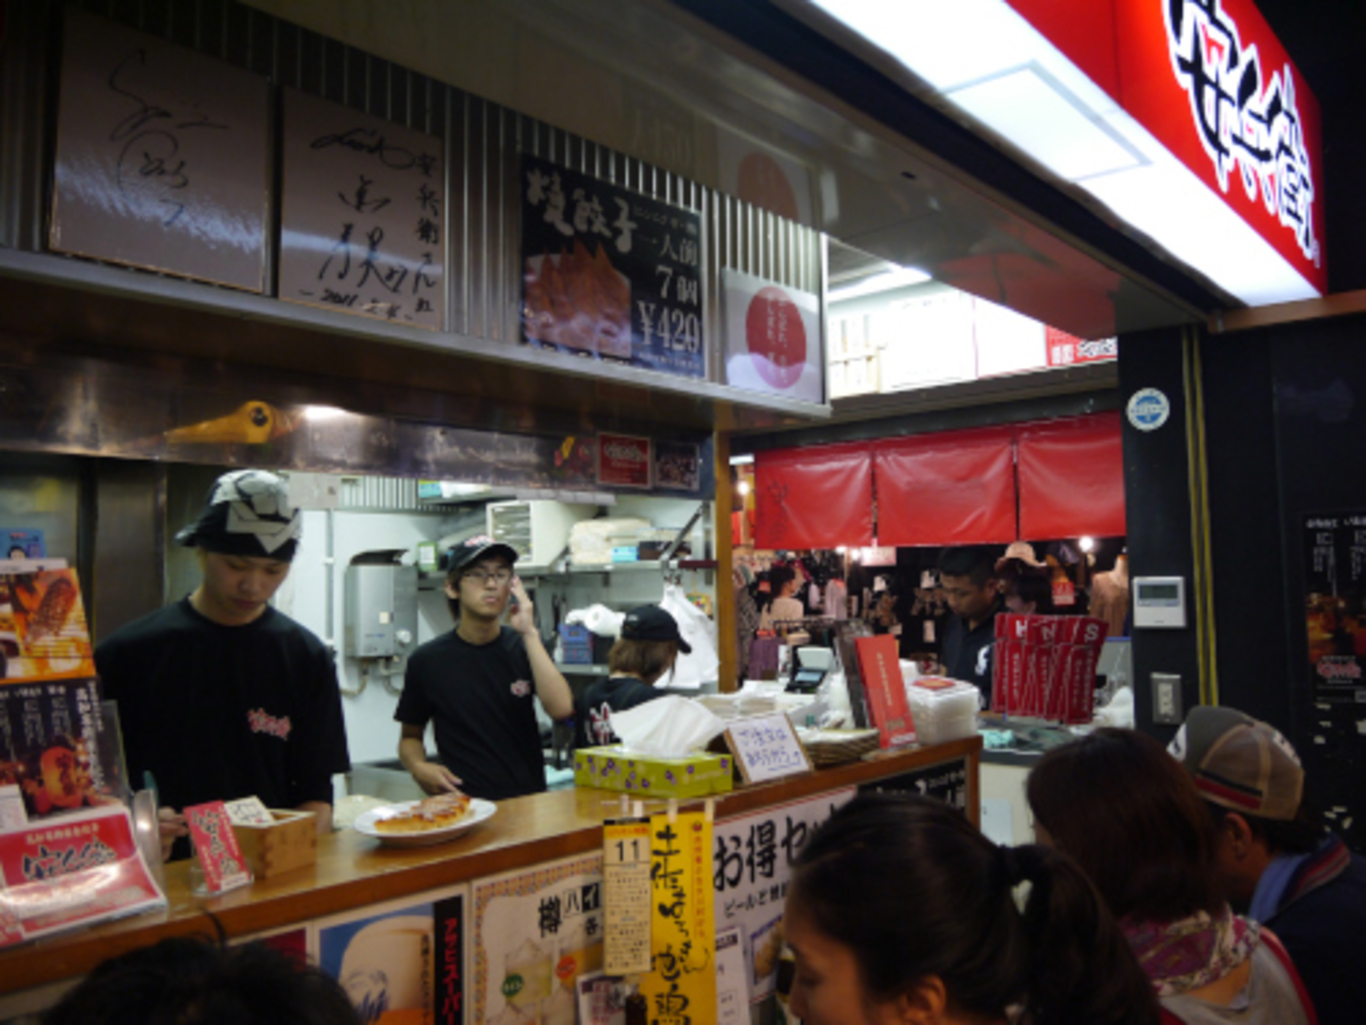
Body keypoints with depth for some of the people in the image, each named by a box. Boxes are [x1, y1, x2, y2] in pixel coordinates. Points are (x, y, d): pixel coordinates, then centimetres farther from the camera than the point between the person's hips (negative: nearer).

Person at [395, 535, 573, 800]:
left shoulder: (523, 647, 7)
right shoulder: (428, 660, 3)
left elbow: (561, 709, -10)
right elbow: (410, 736, 15)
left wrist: (529, 633, -12)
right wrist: (419, 767, -6)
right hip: (463, 804, 0)